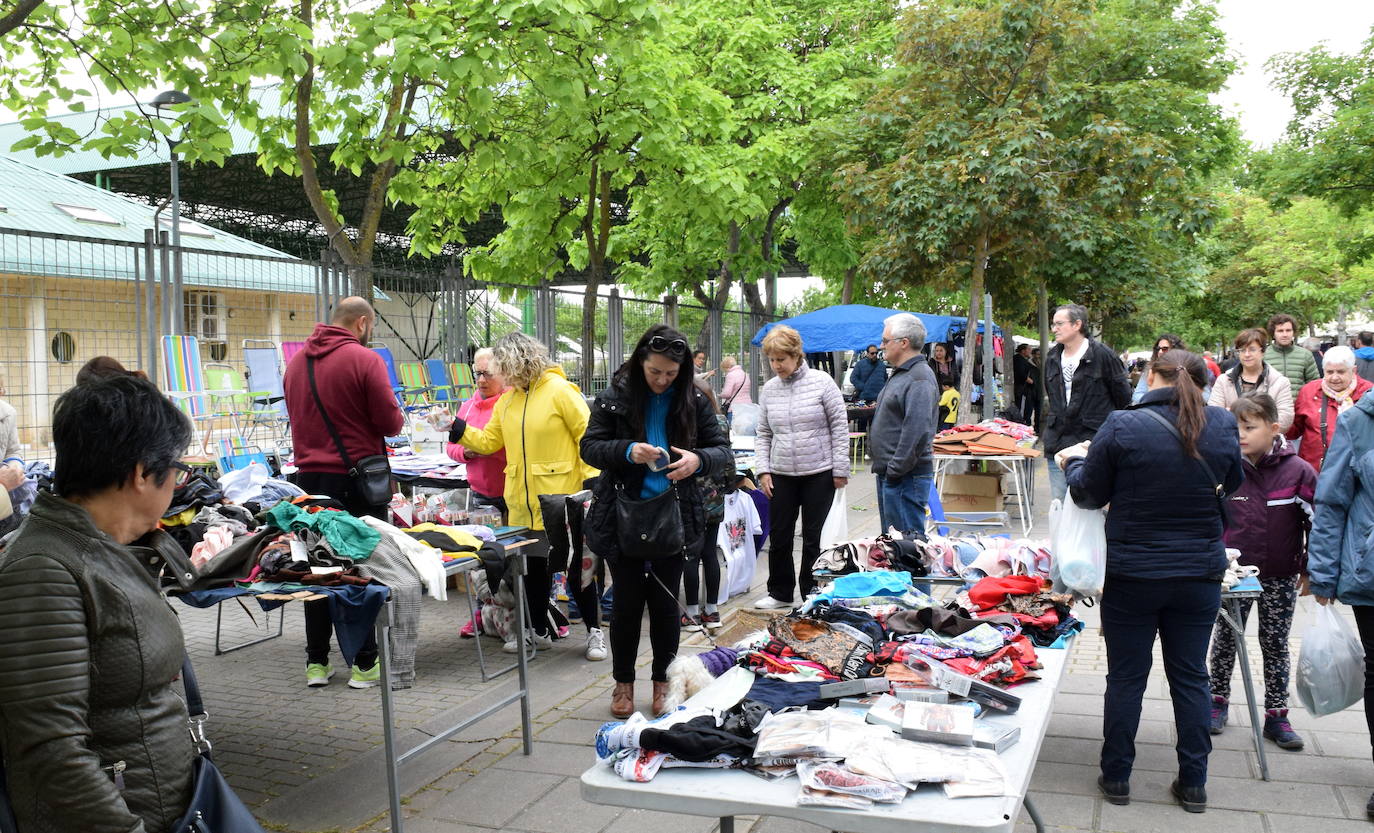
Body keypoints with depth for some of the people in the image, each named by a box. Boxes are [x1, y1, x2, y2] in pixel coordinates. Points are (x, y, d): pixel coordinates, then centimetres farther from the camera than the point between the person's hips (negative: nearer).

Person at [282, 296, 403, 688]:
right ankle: (364, 663, 6)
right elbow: (390, 422, -12)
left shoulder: (296, 361, 8)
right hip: (357, 477, -6)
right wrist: (397, 416, 9)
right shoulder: (365, 360, -11)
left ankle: (317, 662, 18)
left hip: (309, 475, 6)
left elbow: (296, 416, 17)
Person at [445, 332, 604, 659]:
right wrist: (456, 429, 0)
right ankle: (539, 631, 29)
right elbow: (489, 441, 12)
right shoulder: (507, 400, 10)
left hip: (561, 499, -6)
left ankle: (594, 631, 16)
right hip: (522, 502, 7)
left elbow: (588, 437, -13)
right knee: (533, 566, 14)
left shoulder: (559, 391, -11)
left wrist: (592, 484, -17)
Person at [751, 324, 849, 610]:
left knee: (813, 537, 6)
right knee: (779, 536, 7)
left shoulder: (821, 382, -6)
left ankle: (811, 593, 20)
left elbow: (840, 426, -4)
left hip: (819, 474, -3)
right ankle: (780, 593, 22)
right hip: (781, 476, 4)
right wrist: (763, 470, 2)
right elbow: (763, 434, 11)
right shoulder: (769, 389, 5)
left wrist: (840, 469, -7)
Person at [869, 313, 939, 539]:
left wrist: (895, 469, -22)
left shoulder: (920, 378, -16)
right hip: (888, 472, 11)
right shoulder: (901, 374, 18)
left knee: (907, 539, -7)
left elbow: (917, 431, -25)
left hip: (906, 477, -11)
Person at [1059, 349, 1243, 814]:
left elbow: (1088, 495, -4)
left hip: (1132, 574, -3)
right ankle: (1193, 784, 23)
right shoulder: (1223, 427, -4)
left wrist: (1074, 461, 15)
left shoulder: (1122, 427, -15)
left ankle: (1116, 777, 21)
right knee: (1190, 676, 14)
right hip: (1201, 574, 3)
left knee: (1126, 677, 10)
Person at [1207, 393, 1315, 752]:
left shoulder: (1298, 471, -10)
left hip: (1280, 577, -1)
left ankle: (1276, 715, 19)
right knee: (1226, 638, 11)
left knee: (1275, 645, 9)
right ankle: (1218, 702, 26)